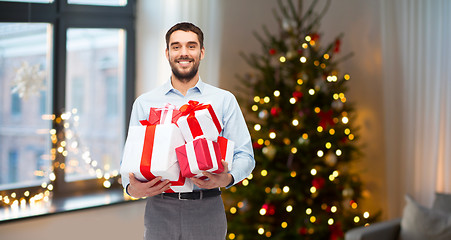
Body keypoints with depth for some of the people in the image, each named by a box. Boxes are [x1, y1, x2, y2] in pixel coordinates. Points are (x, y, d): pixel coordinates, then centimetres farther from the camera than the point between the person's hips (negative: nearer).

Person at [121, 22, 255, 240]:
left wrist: (227, 178, -19)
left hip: (207, 209, 0)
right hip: (160, 210, 1)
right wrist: (132, 187, -14)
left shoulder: (224, 100, 6)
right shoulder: (144, 103, 9)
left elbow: (244, 155, 3)